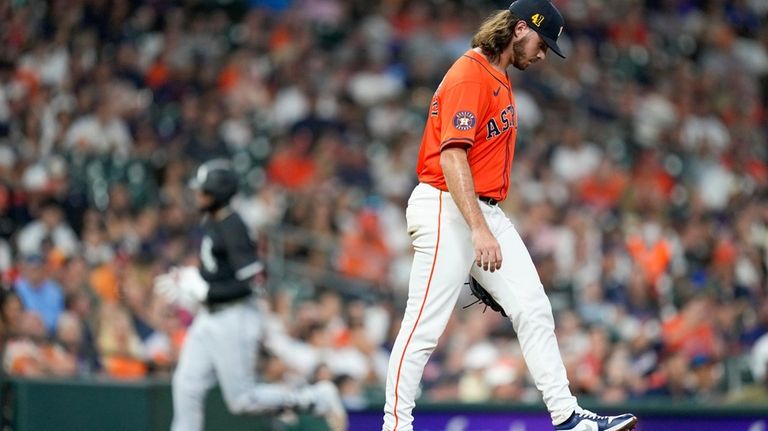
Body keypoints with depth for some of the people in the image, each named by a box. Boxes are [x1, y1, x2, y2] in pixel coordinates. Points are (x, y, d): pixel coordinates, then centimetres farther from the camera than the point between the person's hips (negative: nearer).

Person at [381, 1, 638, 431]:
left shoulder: (500, 78, 16)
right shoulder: (468, 76, -15)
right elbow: (451, 158, -23)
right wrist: (479, 231, -29)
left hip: (487, 211, 10)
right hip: (447, 210, -10)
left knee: (534, 309, 3)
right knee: (425, 326, -6)